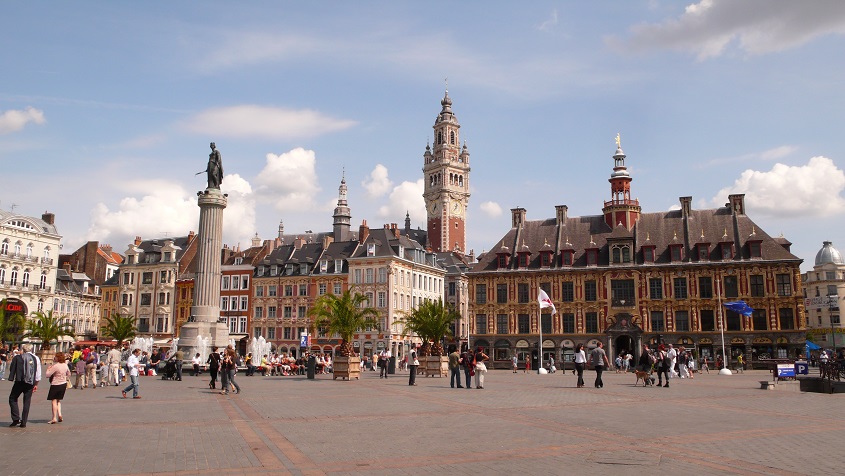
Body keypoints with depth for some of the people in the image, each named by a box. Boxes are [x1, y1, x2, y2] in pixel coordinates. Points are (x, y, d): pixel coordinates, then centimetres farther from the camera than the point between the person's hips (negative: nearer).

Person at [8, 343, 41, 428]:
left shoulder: (17, 357, -1)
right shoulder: (36, 358, 5)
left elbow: (11, 369, 3)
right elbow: (38, 374, 6)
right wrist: (36, 385, 13)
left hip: (19, 382, -2)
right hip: (30, 383, 3)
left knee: (12, 399, 12)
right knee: (27, 402, 8)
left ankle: (16, 419, -1)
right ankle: (23, 422, 7)